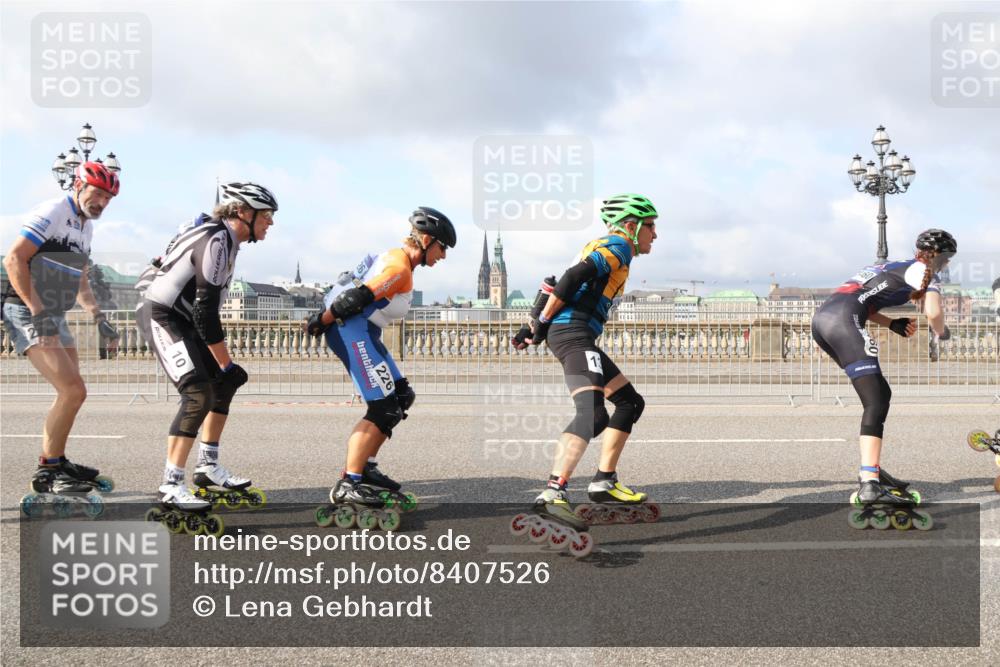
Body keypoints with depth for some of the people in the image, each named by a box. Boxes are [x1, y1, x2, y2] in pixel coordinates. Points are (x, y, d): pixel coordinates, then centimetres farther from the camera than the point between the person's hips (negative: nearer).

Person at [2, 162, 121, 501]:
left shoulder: (86, 226, 17)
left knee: (72, 393, 17)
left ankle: (56, 462, 31)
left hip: (55, 317, 10)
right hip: (27, 314, -10)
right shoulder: (53, 212, -12)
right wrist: (38, 311, -22)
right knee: (73, 391, -16)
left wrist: (98, 316, 13)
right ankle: (47, 472, -4)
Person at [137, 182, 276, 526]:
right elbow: (206, 311, -24)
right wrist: (227, 363, -17)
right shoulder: (217, 240, -20)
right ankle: (171, 488, -21)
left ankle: (208, 468, 19)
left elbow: (205, 307, 17)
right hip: (160, 314, -11)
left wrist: (224, 365, 17)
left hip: (181, 317, 11)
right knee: (199, 393, -21)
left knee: (224, 384, 12)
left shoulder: (223, 236, 11)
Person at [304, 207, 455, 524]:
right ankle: (347, 485, -17)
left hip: (364, 332, 11)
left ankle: (364, 466, 15)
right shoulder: (400, 268, -14)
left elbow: (351, 286, 22)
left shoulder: (394, 257, 19)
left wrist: (322, 319, 18)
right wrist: (320, 323, -9)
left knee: (402, 397, 13)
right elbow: (355, 299, -20)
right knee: (384, 408, -15)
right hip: (351, 330, -11)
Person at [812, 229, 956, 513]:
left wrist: (893, 324, 16)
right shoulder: (924, 271, 8)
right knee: (876, 401, -13)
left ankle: (871, 469, 20)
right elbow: (933, 312, -8)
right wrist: (942, 333, 14)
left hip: (821, 318, 9)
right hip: (842, 320, -9)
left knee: (880, 393, 18)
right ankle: (870, 485, -25)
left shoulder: (894, 268, 33)